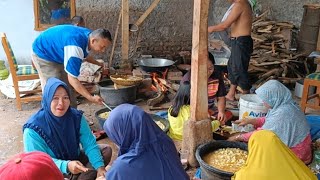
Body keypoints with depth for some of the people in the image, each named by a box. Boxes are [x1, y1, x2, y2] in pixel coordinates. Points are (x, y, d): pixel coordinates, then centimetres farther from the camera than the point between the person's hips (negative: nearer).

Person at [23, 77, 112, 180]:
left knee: (106, 150, -7)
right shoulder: (33, 128, -26)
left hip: (74, 159, 4)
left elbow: (90, 144, -15)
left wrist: (100, 167, -31)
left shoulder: (77, 117, -14)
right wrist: (66, 166, -42)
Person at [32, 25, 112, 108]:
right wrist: (91, 98, -41)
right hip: (43, 54, -9)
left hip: (57, 54, 9)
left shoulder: (88, 35, -12)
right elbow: (72, 79, -39)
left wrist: (98, 63, 13)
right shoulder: (75, 47, -40)